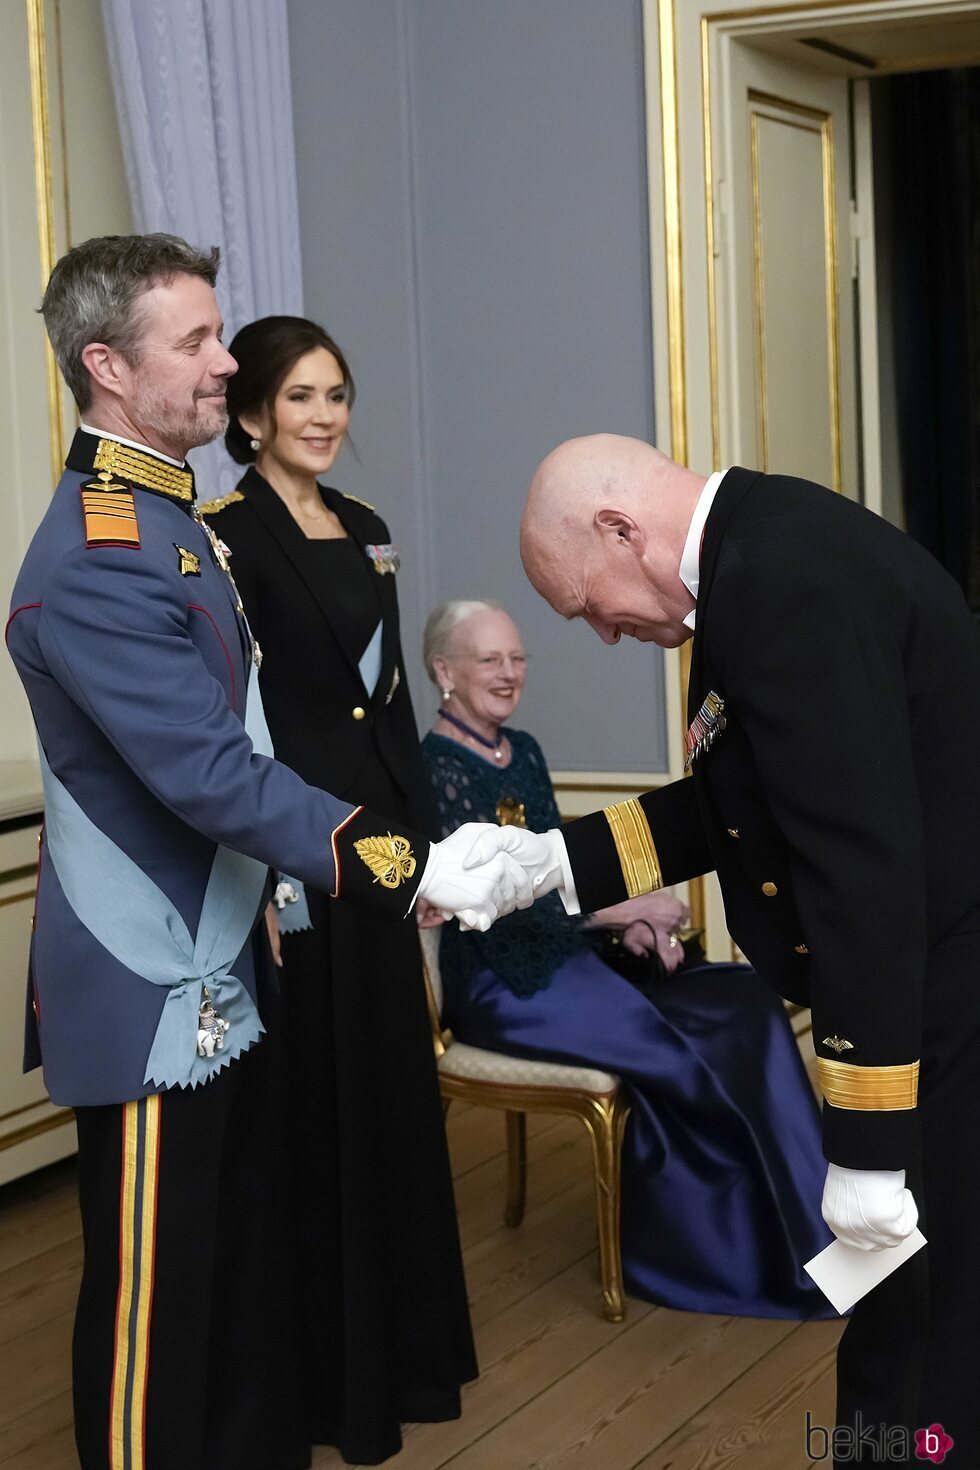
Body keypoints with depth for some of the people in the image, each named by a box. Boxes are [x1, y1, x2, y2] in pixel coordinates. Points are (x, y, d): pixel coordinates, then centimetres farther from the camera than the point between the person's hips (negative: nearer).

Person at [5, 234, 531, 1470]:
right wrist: (410, 870, -27)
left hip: (224, 975, 10)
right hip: (151, 998, -10)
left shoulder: (169, 519, 11)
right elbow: (216, 777, -27)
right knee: (156, 1292, 4)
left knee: (256, 1270, 20)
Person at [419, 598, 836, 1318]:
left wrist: (634, 920, -1)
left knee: (746, 1005, -10)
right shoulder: (437, 769, -13)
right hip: (501, 987, -8)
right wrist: (623, 908, -18)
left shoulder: (523, 750, 13)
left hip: (567, 958, 8)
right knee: (687, 1052, -19)